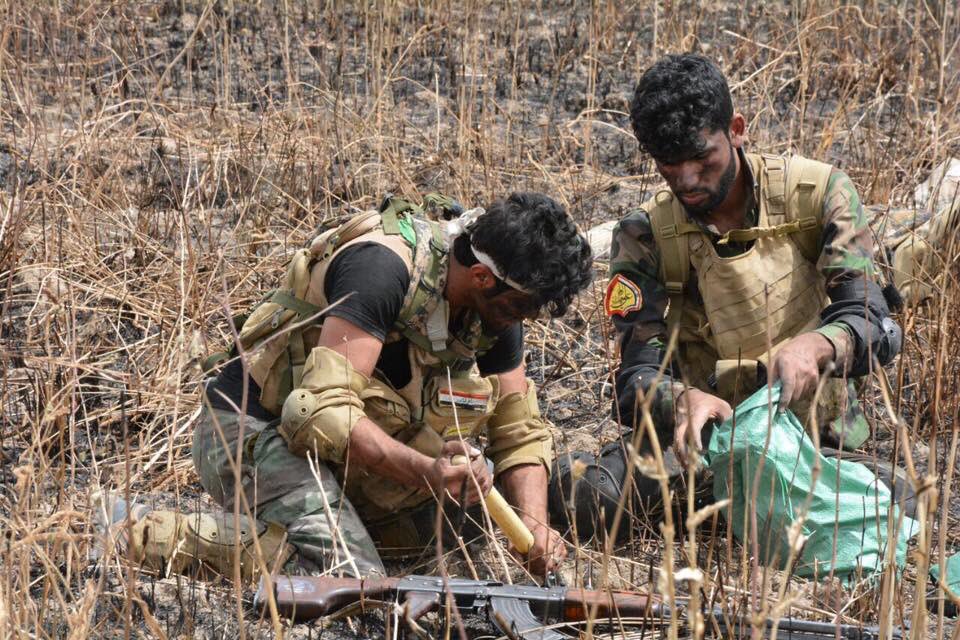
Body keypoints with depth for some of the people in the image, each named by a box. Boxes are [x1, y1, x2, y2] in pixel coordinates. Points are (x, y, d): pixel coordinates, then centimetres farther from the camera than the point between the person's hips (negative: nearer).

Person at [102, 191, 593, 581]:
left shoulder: (496, 306, -2)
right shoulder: (383, 268, -27)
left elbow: (521, 431, 6)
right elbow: (322, 409, -33)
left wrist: (534, 526, -13)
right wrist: (424, 471, -42)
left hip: (348, 460, 9)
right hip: (254, 431, -9)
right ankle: (160, 536, -17)